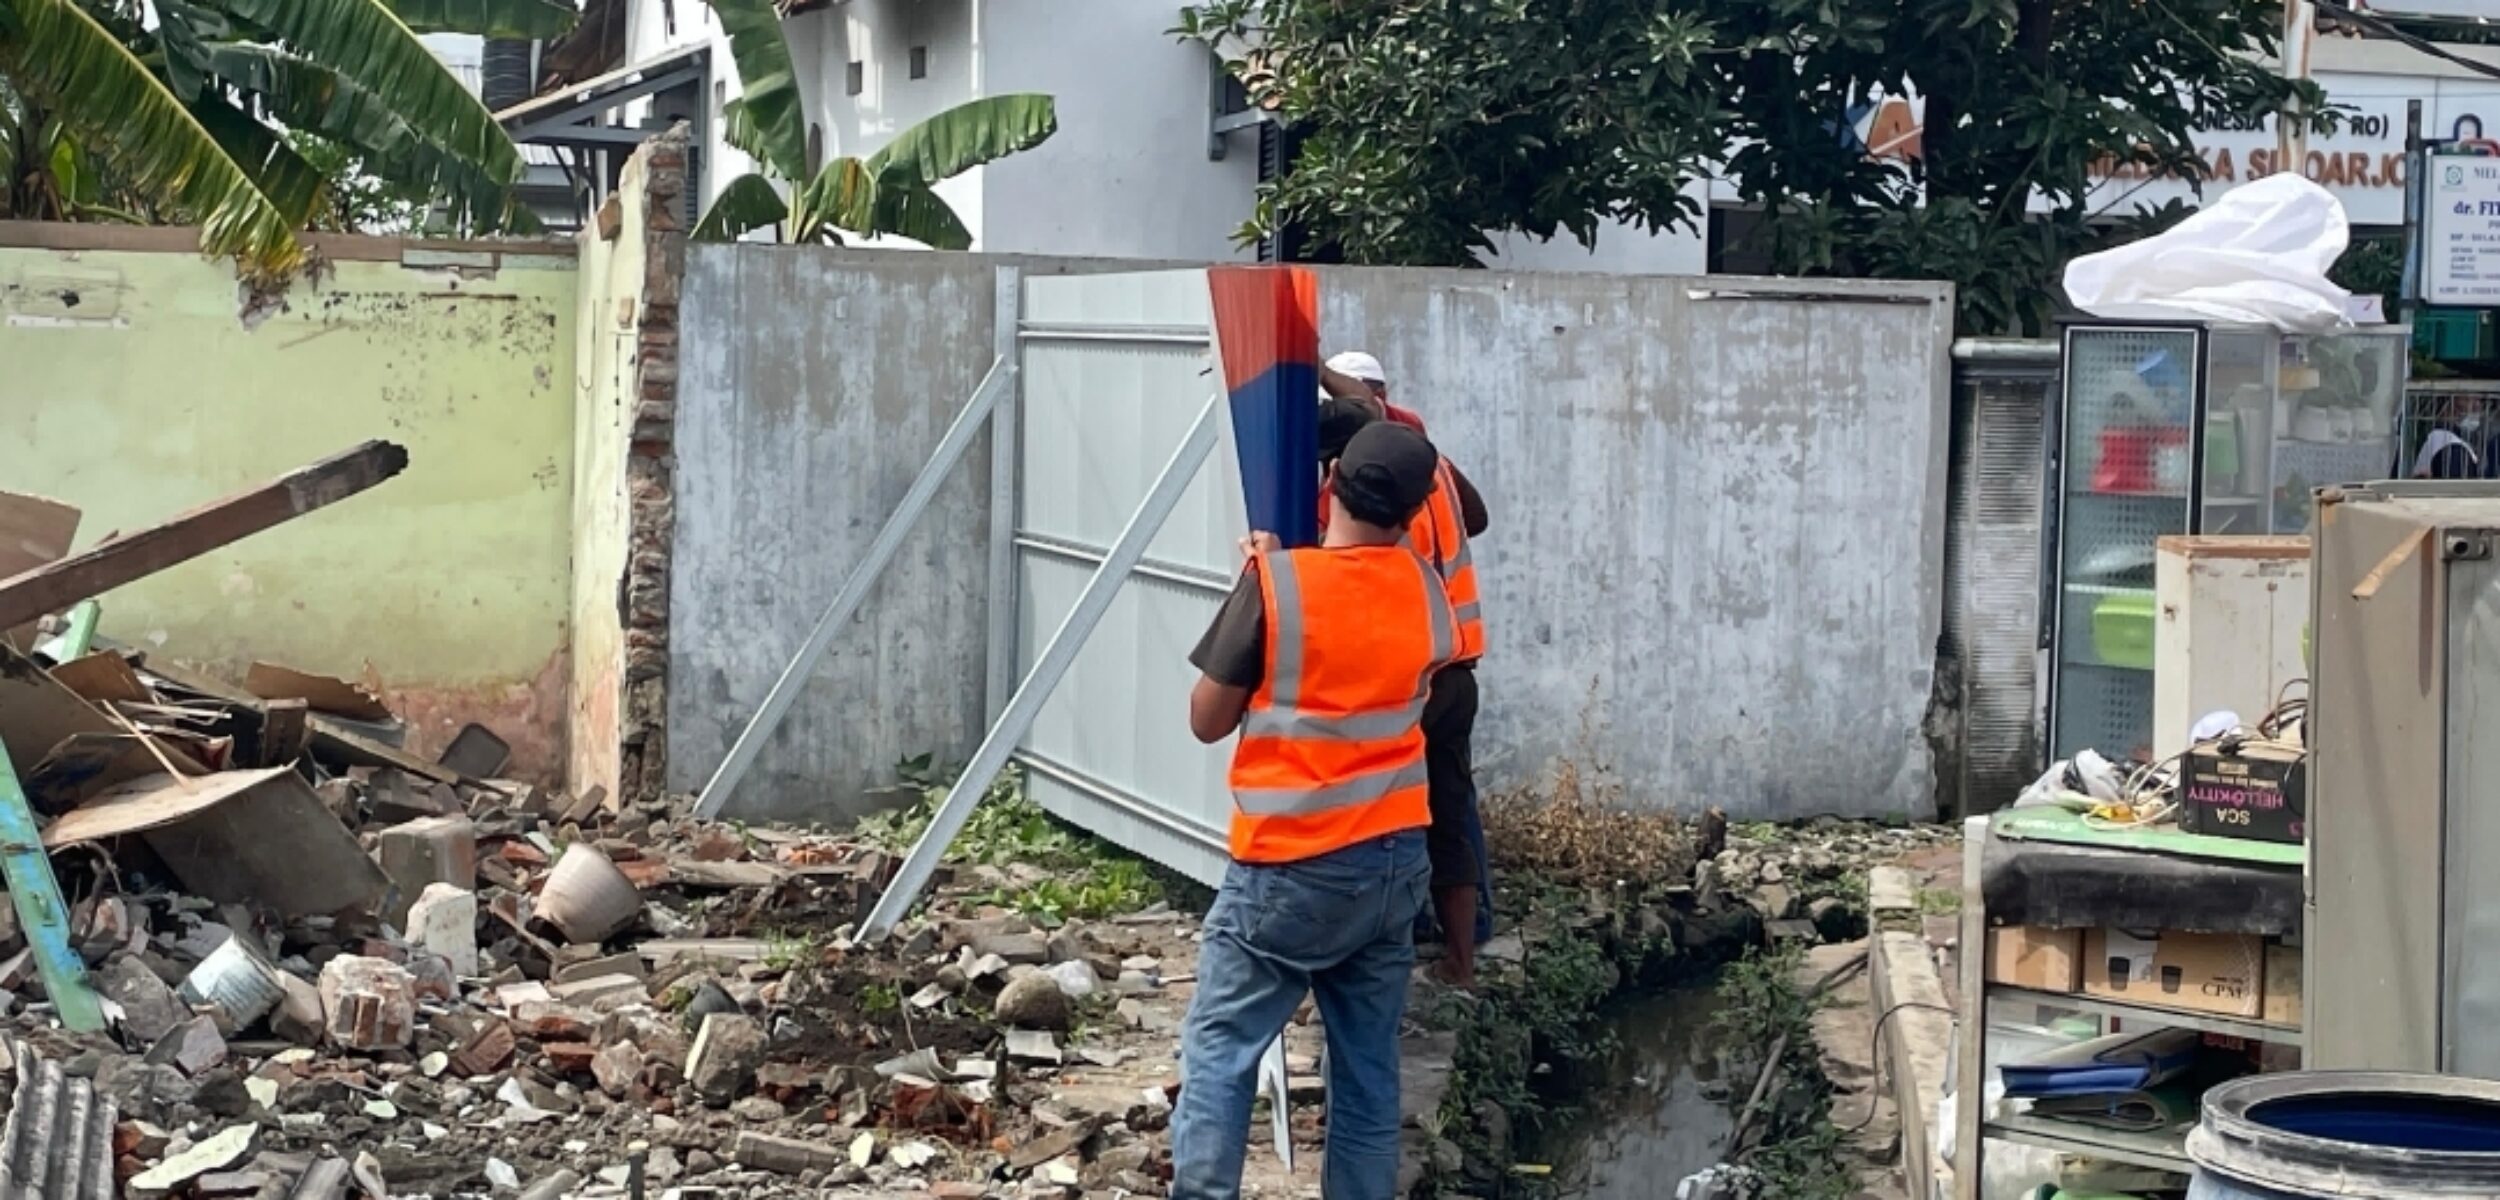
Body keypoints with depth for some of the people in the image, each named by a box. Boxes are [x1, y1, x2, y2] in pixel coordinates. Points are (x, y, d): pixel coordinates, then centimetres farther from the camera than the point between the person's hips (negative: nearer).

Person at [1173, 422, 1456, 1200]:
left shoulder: (1276, 582, -13)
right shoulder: (1424, 590, 2)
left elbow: (1207, 721, -4)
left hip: (1292, 866, -5)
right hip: (1396, 857, 5)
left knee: (1220, 1048, 0)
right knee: (1369, 1064, 10)